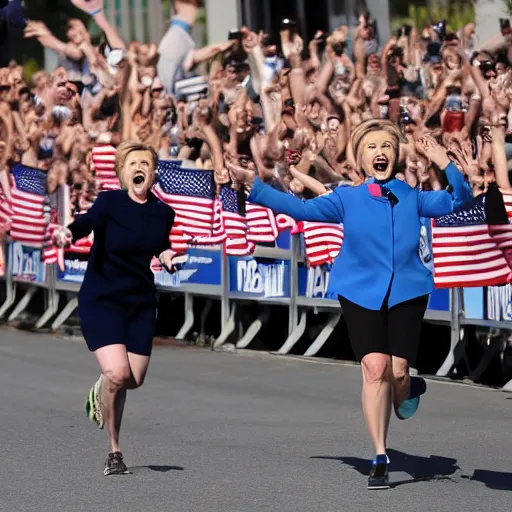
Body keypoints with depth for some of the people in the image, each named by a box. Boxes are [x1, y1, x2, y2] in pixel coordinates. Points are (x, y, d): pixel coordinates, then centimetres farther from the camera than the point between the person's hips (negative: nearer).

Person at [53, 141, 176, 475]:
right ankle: (114, 451, 1)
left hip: (141, 303, 5)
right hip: (101, 300, -5)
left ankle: (100, 395, 41)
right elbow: (90, 221, -32)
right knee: (117, 374, -19)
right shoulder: (111, 202, -11)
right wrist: (69, 232, -53)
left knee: (134, 380, 2)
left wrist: (166, 255, 0)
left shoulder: (163, 213, 2)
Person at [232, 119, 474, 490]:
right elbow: (302, 209, 3)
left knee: (397, 372, -5)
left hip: (407, 292, 1)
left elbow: (458, 200, 5)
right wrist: (255, 186, -3)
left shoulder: (412, 198, 10)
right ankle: (381, 458, -3)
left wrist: (445, 163, -12)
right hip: (362, 291, -1)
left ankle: (407, 390, 36)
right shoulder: (348, 199, 8)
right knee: (375, 367, -12)